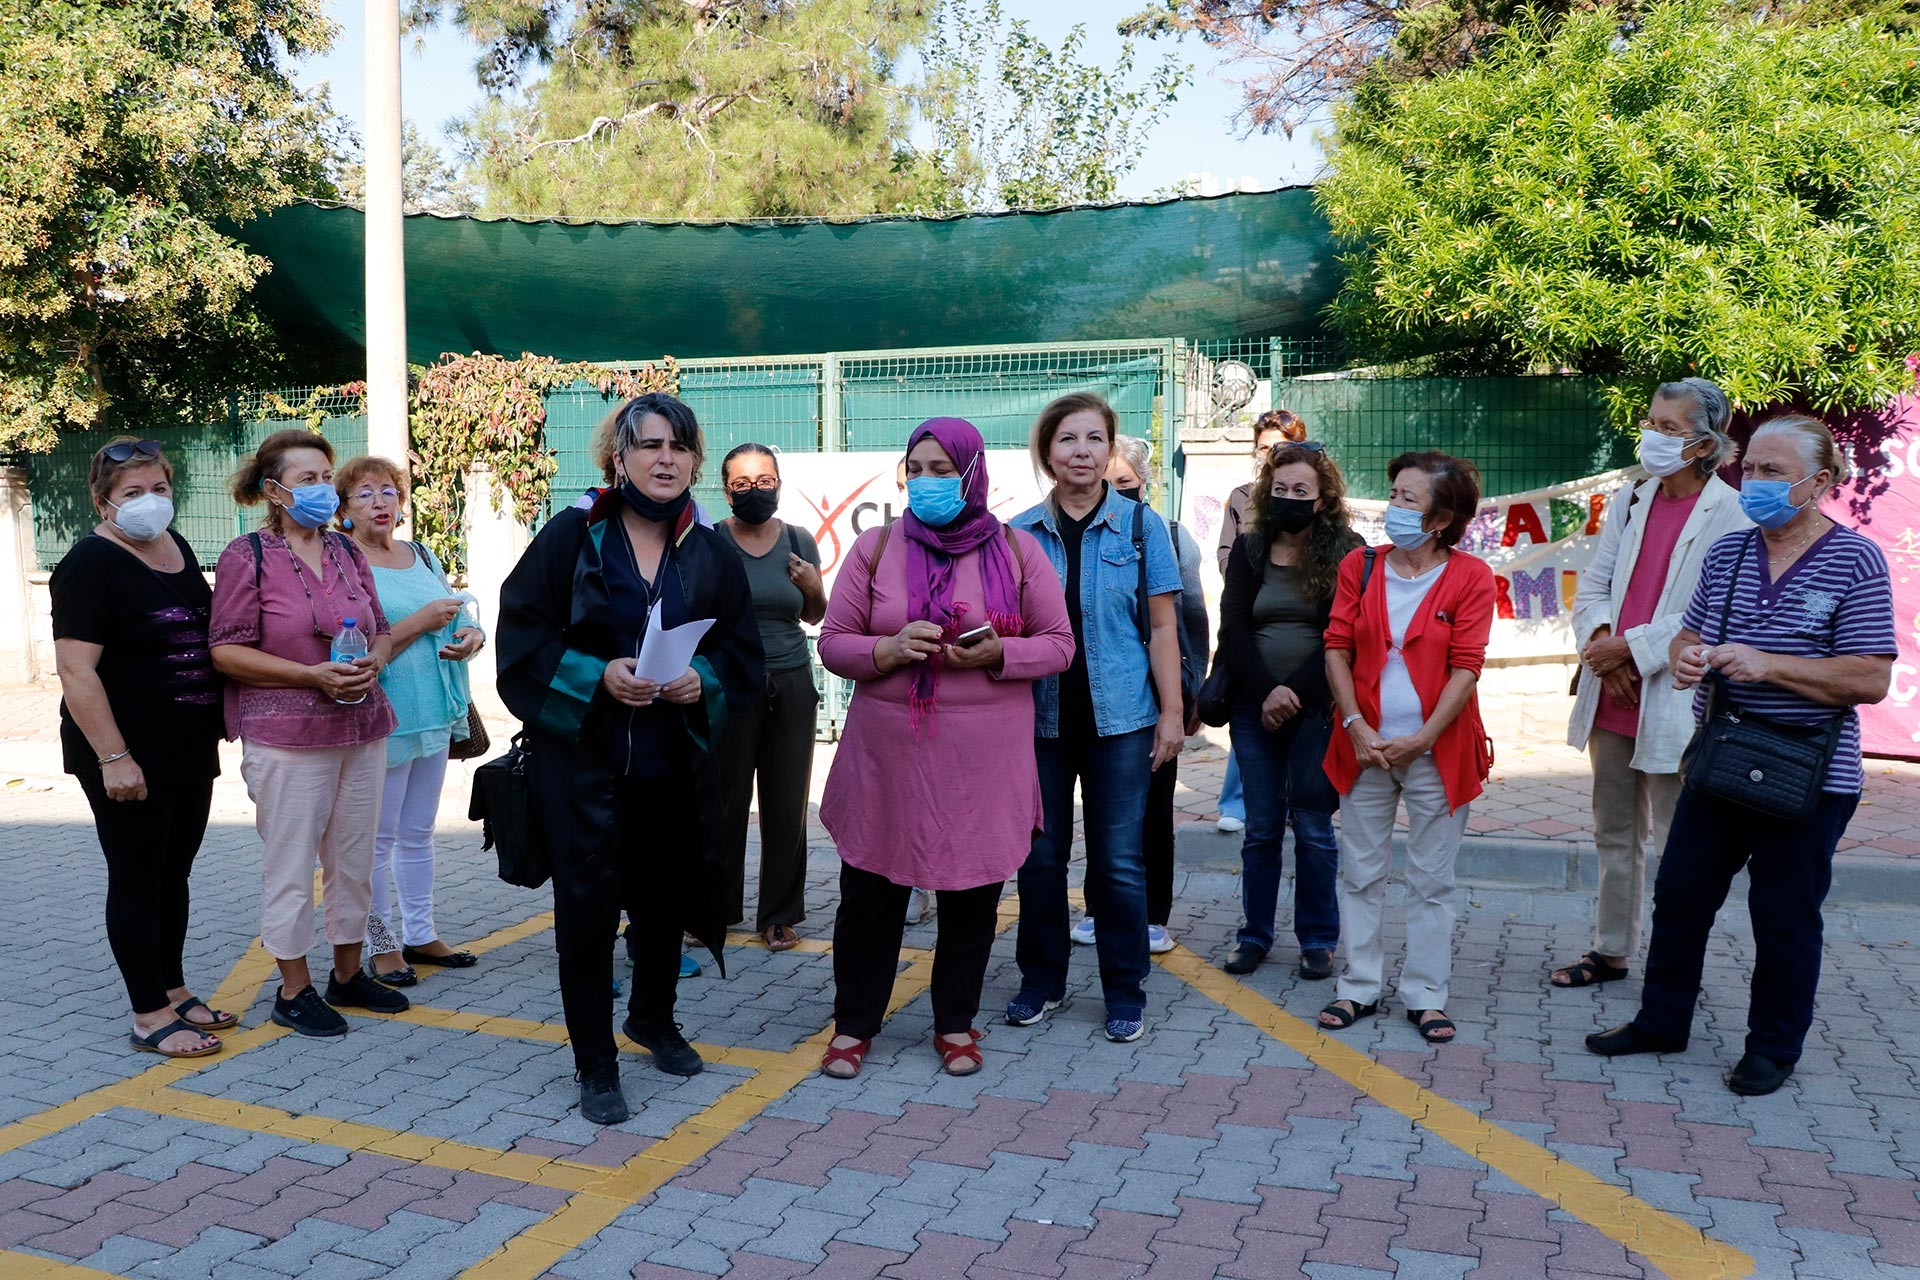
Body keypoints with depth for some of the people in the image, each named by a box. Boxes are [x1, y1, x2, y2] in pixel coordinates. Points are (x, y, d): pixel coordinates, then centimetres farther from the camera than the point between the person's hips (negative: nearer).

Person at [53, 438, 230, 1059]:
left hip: (189, 749, 7)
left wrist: (221, 715, 17)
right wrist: (113, 758, -23)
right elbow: (76, 670, -19)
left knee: (174, 872, 16)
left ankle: (174, 990, 29)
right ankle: (150, 1016, 12)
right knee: (137, 877, 2)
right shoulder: (91, 564, -13)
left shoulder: (175, 547, 10)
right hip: (130, 757, -7)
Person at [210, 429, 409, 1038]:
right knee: (291, 866, 1)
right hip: (287, 737, -6)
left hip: (362, 730, 6)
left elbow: (381, 631, 18)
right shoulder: (247, 556, -5)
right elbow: (226, 650, -9)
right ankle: (294, 989, 16)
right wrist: (311, 675, -18)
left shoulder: (347, 552, 12)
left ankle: (348, 973, 27)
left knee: (355, 858, 12)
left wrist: (373, 662, -5)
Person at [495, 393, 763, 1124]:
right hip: (580, 757, -2)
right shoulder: (571, 536, -3)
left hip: (674, 765, 3)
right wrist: (596, 676, -19)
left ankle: (653, 1018, 40)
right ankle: (595, 1065, 17)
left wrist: (703, 680, -14)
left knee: (665, 897, 13)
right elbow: (522, 634, -5)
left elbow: (745, 655, 7)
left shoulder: (712, 555, 5)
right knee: (587, 905, 1)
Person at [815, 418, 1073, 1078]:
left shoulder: (1017, 550, 3)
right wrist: (890, 649, -17)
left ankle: (955, 1022, 30)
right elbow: (833, 642, 3)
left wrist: (997, 654, -15)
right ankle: (854, 1023, 26)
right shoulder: (876, 547, 3)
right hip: (886, 752, 0)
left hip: (983, 758, 0)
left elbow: (1058, 644, 3)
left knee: (971, 895, 10)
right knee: (869, 894, 7)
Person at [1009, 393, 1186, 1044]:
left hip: (1119, 717, -2)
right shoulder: (1020, 533, 4)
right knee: (1040, 855, 9)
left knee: (1118, 860, 3)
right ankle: (1042, 979, 25)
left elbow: (1161, 626, 1)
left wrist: (1172, 711, -4)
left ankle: (1125, 990, 18)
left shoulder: (1141, 526, 1)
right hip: (1040, 716, 2)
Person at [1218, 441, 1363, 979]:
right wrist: (1267, 691, -12)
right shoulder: (1248, 550, 7)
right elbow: (1232, 628, 0)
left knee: (1312, 827, 2)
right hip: (1255, 707, 2)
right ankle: (1255, 934, 18)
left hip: (1317, 707, -2)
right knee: (1261, 826, 7)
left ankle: (1318, 940, 16)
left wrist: (1296, 693, -14)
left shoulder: (1344, 552, -1)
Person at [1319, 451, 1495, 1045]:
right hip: (1364, 747, 3)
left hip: (1435, 751, -2)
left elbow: (1465, 666, -9)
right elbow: (1337, 648, -1)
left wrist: (1422, 738, -15)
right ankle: (1359, 987, 21)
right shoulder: (1359, 566, 4)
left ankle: (1426, 995, 20)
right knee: (1360, 873, 9)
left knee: (1431, 880, 8)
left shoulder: (1470, 576, -5)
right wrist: (1356, 726, -11)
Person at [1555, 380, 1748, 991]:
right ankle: (1612, 952, 30)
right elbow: (1592, 587, 9)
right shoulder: (1630, 500, 9)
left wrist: (1629, 648, -15)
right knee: (1614, 835, 17)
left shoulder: (1731, 515, -10)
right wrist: (1600, 643, -9)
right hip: (1612, 699, 6)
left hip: (1674, 705, -6)